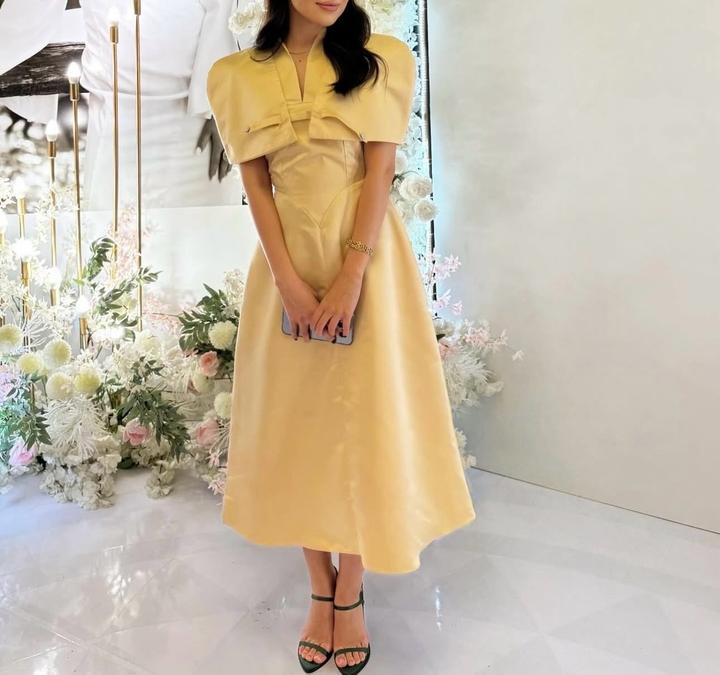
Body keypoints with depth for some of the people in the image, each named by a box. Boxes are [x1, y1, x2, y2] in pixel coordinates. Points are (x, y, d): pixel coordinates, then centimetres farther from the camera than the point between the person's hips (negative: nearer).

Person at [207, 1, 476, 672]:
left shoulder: (381, 59, 2)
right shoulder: (236, 76, 6)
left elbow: (379, 171, -6)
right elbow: (255, 183, 1)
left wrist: (350, 275, -16)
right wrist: (288, 279, -12)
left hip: (365, 258, -2)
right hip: (285, 262, 2)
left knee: (361, 421, 1)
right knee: (294, 422, 6)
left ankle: (351, 596, 19)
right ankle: (320, 590, 24)